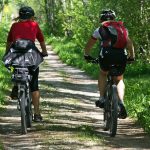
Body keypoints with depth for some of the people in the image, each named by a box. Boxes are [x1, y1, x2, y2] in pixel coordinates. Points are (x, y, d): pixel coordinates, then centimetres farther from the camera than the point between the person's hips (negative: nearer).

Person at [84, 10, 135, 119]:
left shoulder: (100, 29, 19)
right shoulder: (123, 29, 24)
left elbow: (89, 45, 25)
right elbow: (130, 44, 22)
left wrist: (87, 55, 41)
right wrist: (132, 57, 35)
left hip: (106, 55, -1)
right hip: (121, 56, 2)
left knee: (103, 74, 29)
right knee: (120, 79, 22)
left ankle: (102, 98, 15)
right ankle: (121, 103, 0)